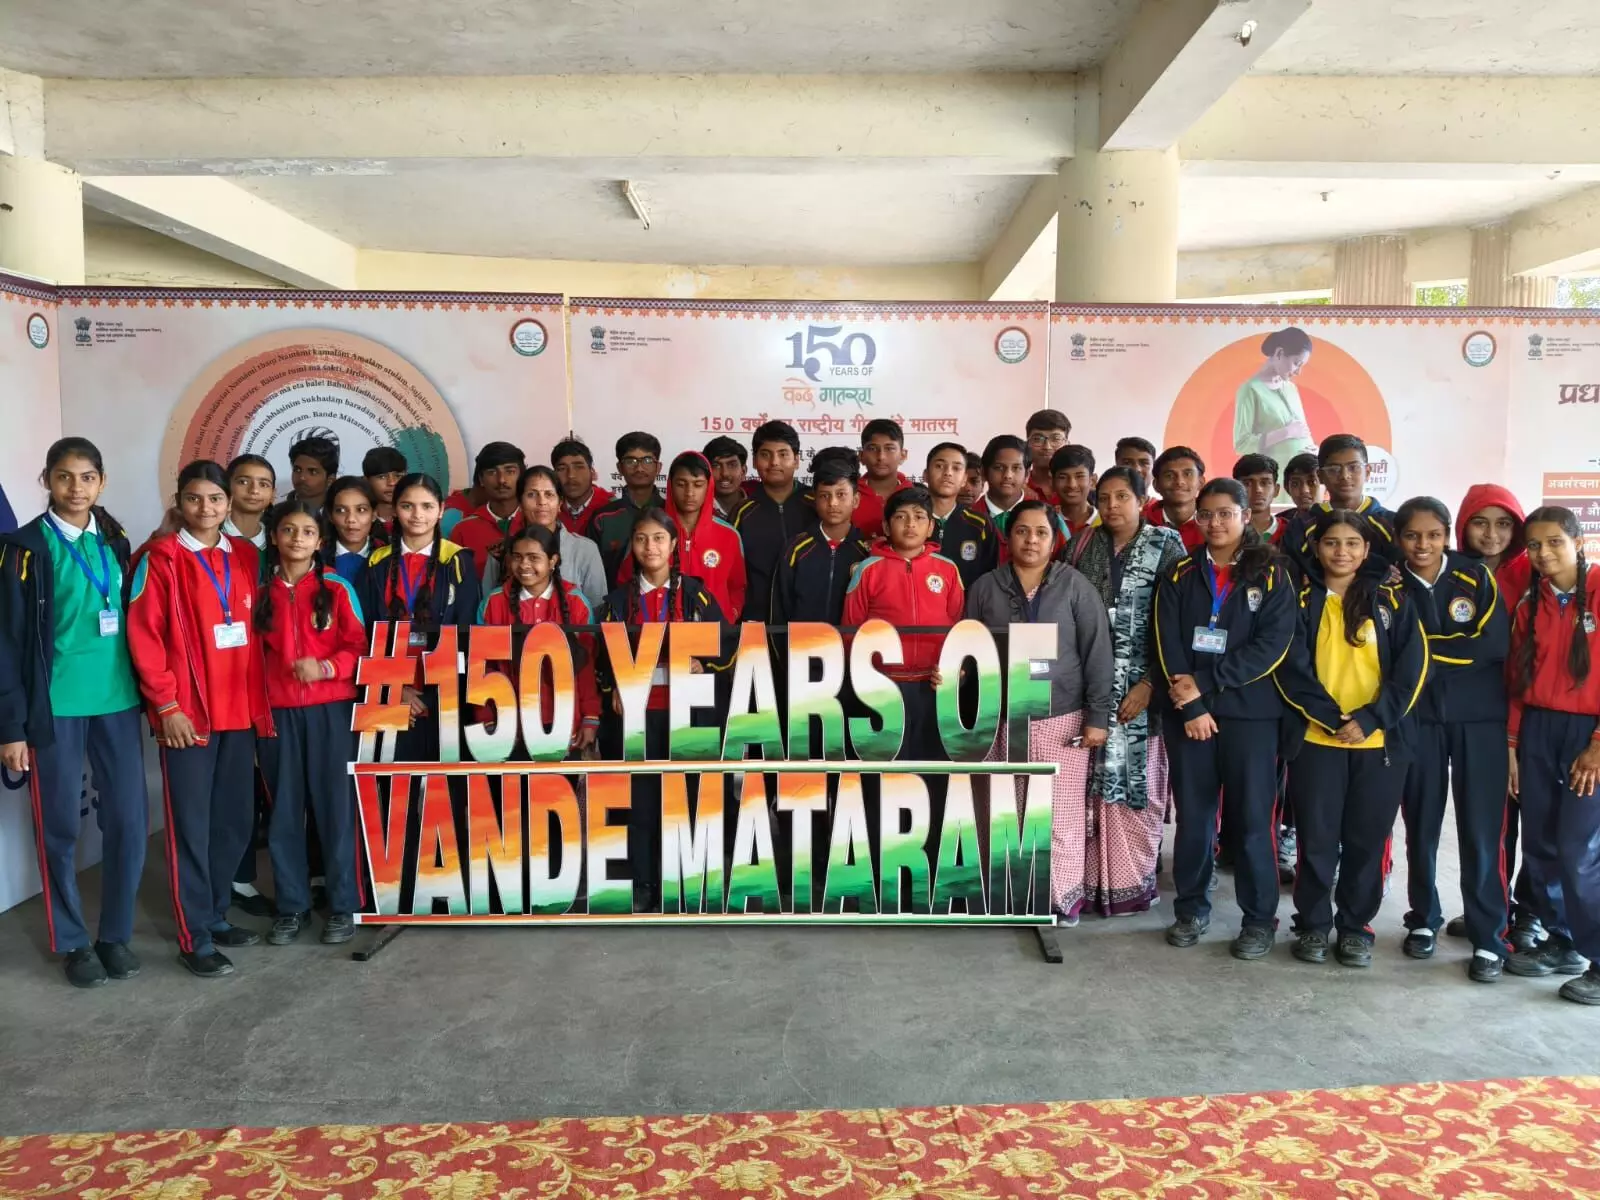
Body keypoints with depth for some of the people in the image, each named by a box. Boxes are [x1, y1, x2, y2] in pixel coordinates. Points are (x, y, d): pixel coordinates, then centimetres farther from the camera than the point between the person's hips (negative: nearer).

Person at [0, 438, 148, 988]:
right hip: (56, 706, -4)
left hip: (118, 701, 4)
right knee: (60, 827, 6)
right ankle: (72, 941, 21)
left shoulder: (115, 542, 9)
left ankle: (116, 933, 20)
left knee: (129, 820, 4)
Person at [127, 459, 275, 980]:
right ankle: (195, 937, 10)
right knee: (191, 825, 1)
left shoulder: (245, 556, 10)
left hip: (239, 711, 5)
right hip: (187, 714, -5)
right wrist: (166, 704, -12)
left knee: (235, 820, 11)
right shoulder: (160, 557, -5)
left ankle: (216, 915, 28)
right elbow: (144, 636, -9)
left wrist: (259, 702, 9)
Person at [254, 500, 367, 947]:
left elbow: (359, 646, -2)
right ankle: (292, 905, 18)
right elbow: (253, 652, 11)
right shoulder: (261, 592, 7)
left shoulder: (337, 589, 0)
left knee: (334, 804, 2)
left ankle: (344, 905, 12)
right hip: (278, 712, 3)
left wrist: (325, 668, -18)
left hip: (330, 710, -2)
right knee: (284, 809, 7)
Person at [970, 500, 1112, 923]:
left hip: (1063, 716, -1)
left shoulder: (1075, 587, -2)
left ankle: (1064, 894, 18)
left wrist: (1097, 716, -7)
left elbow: (1097, 652, -3)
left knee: (1062, 811, 2)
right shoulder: (985, 588, 3)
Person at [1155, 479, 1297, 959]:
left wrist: (1205, 683, -14)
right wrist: (1191, 704, -12)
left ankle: (1260, 919, 13)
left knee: (1252, 818, 1)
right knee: (1192, 815, 8)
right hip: (1186, 711, 2)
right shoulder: (1180, 575, 7)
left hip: (1250, 712, -2)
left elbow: (1271, 646, -9)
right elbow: (1168, 643, -1)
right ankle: (1191, 908, 21)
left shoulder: (1271, 576, 2)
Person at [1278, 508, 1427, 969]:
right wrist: (1332, 718, -13)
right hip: (1316, 739, -1)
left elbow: (1412, 669, -1)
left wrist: (1369, 719, -12)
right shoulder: (1301, 600, 4)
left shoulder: (1392, 600, 6)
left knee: (1368, 839, 7)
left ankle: (1356, 926, 21)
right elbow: (1292, 669, -3)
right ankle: (1312, 925, 17)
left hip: (1380, 741, 1)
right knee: (1317, 838, 4)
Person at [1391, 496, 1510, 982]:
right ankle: (1423, 919, 25)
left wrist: (1423, 649, -11)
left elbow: (1493, 643, -11)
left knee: (1480, 830, -2)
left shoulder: (1476, 577, 0)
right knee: (1421, 824, 9)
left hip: (1478, 717, -1)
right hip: (1418, 719, 1)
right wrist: (1454, 652, -12)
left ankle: (1488, 938, 9)